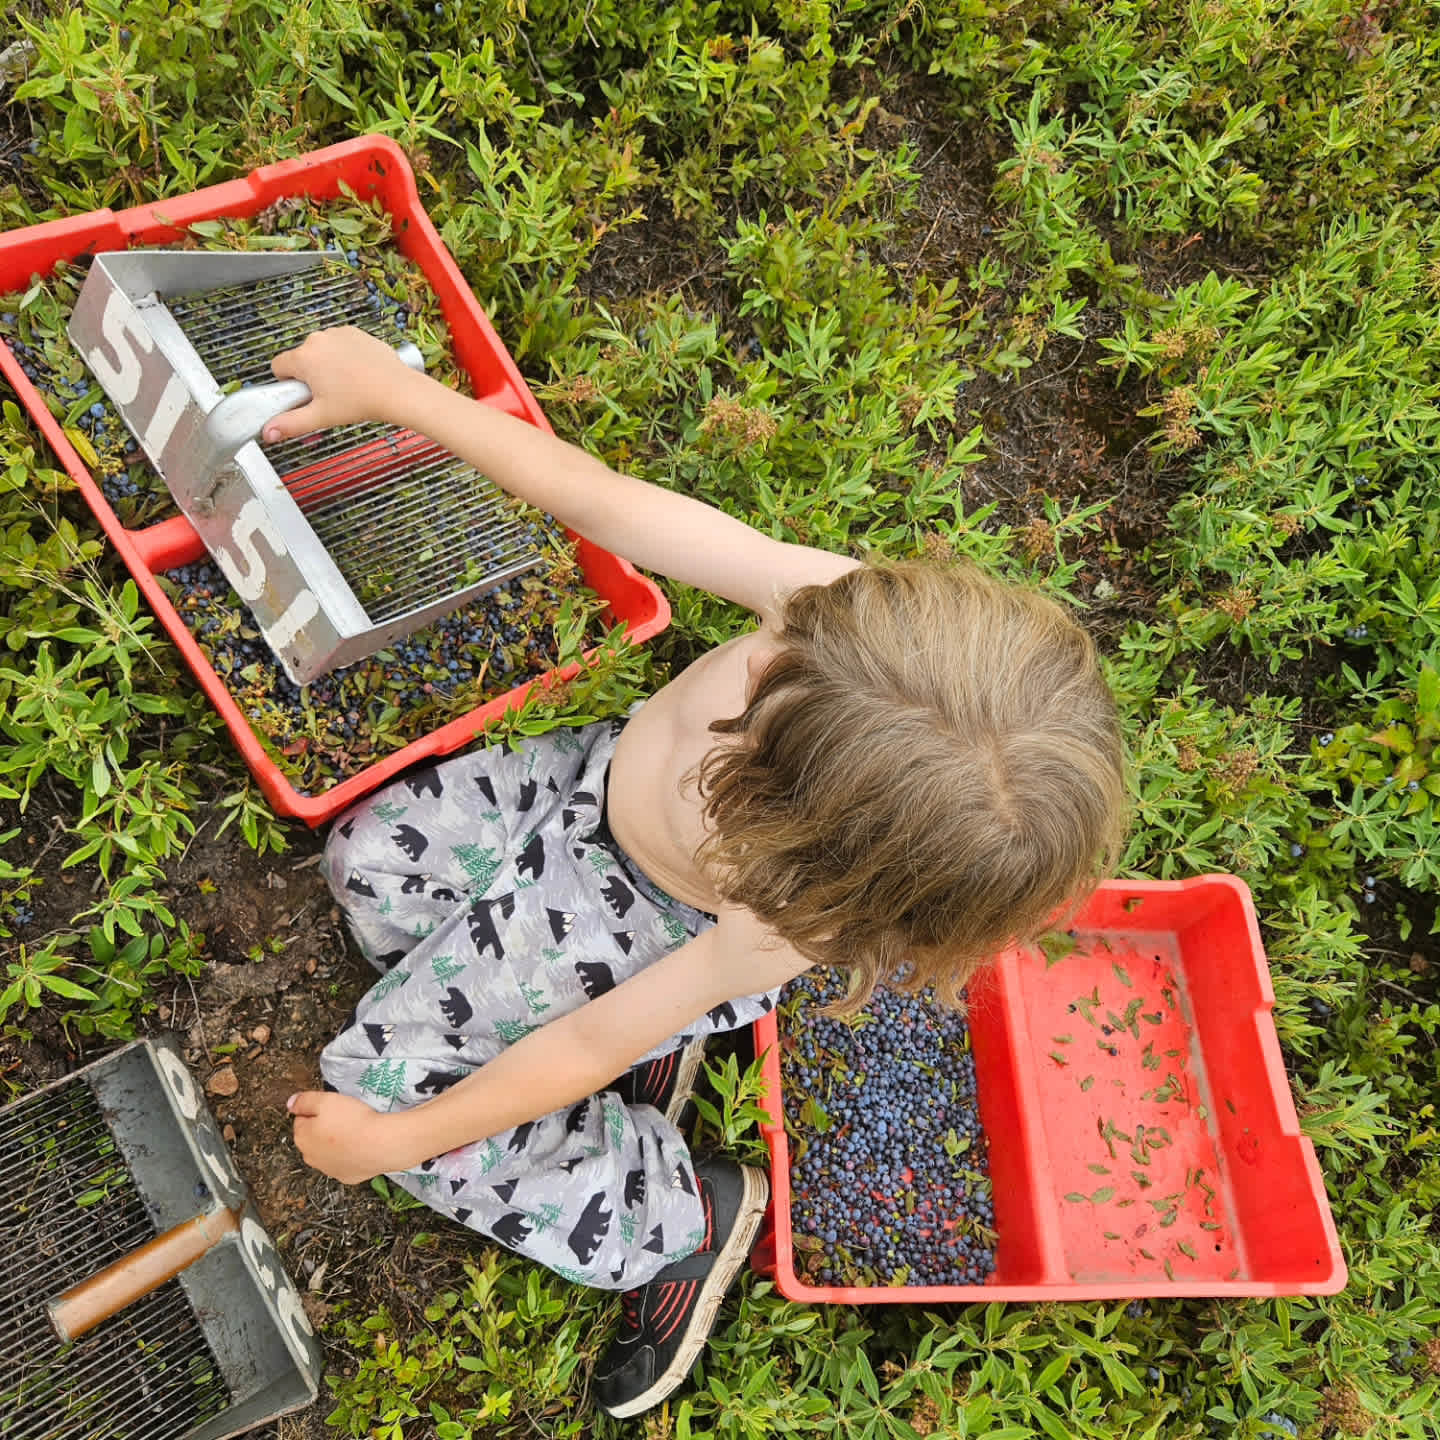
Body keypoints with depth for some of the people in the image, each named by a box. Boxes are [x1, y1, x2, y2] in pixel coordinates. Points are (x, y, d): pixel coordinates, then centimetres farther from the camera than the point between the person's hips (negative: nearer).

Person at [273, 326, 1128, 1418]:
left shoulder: (787, 922, -42)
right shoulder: (851, 610, -38)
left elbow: (591, 1046, -28)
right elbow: (608, 505, -29)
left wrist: (394, 1140, -13)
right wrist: (396, 390, -24)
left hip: (646, 923, -5)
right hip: (602, 771, 6)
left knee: (378, 1071, -5)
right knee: (370, 852, 6)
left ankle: (686, 1213, 9)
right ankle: (656, 1041, 12)